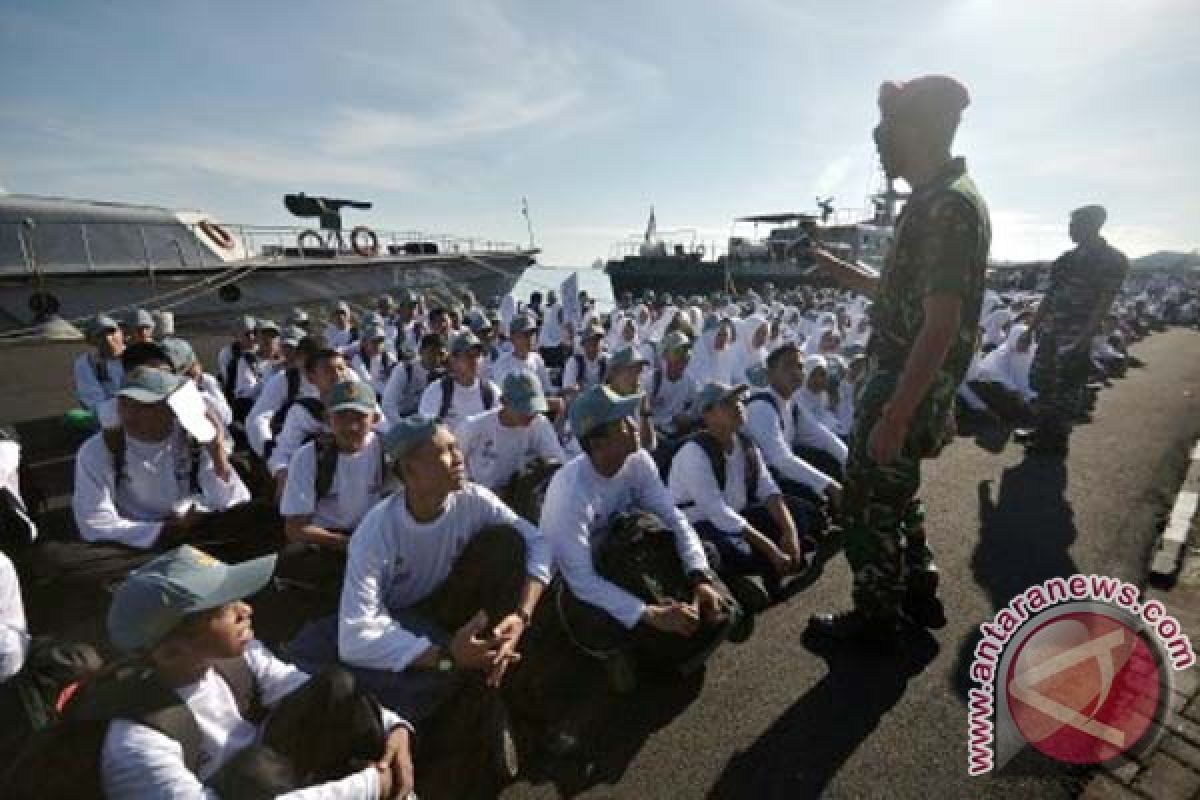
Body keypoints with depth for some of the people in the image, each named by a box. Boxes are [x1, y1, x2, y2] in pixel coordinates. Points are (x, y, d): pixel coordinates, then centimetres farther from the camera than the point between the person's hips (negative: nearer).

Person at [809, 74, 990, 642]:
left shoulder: (948, 206, -20)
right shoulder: (935, 201, 13)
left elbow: (941, 326, -25)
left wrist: (894, 416, -25)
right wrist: (842, 272, 19)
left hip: (908, 388, -10)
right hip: (899, 379, 10)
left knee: (870, 505, 4)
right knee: (896, 493, 23)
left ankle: (876, 619, 23)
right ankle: (918, 595, 39)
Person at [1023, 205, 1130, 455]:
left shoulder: (1112, 260, -8)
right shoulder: (1069, 257, 13)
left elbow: (1104, 302, -13)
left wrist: (1084, 338, -21)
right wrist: (1032, 327, 14)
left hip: (1075, 336, -7)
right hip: (1050, 331, 7)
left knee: (1066, 389, 1)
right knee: (1042, 381, 13)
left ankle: (1057, 441, 13)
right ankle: (1044, 431, 28)